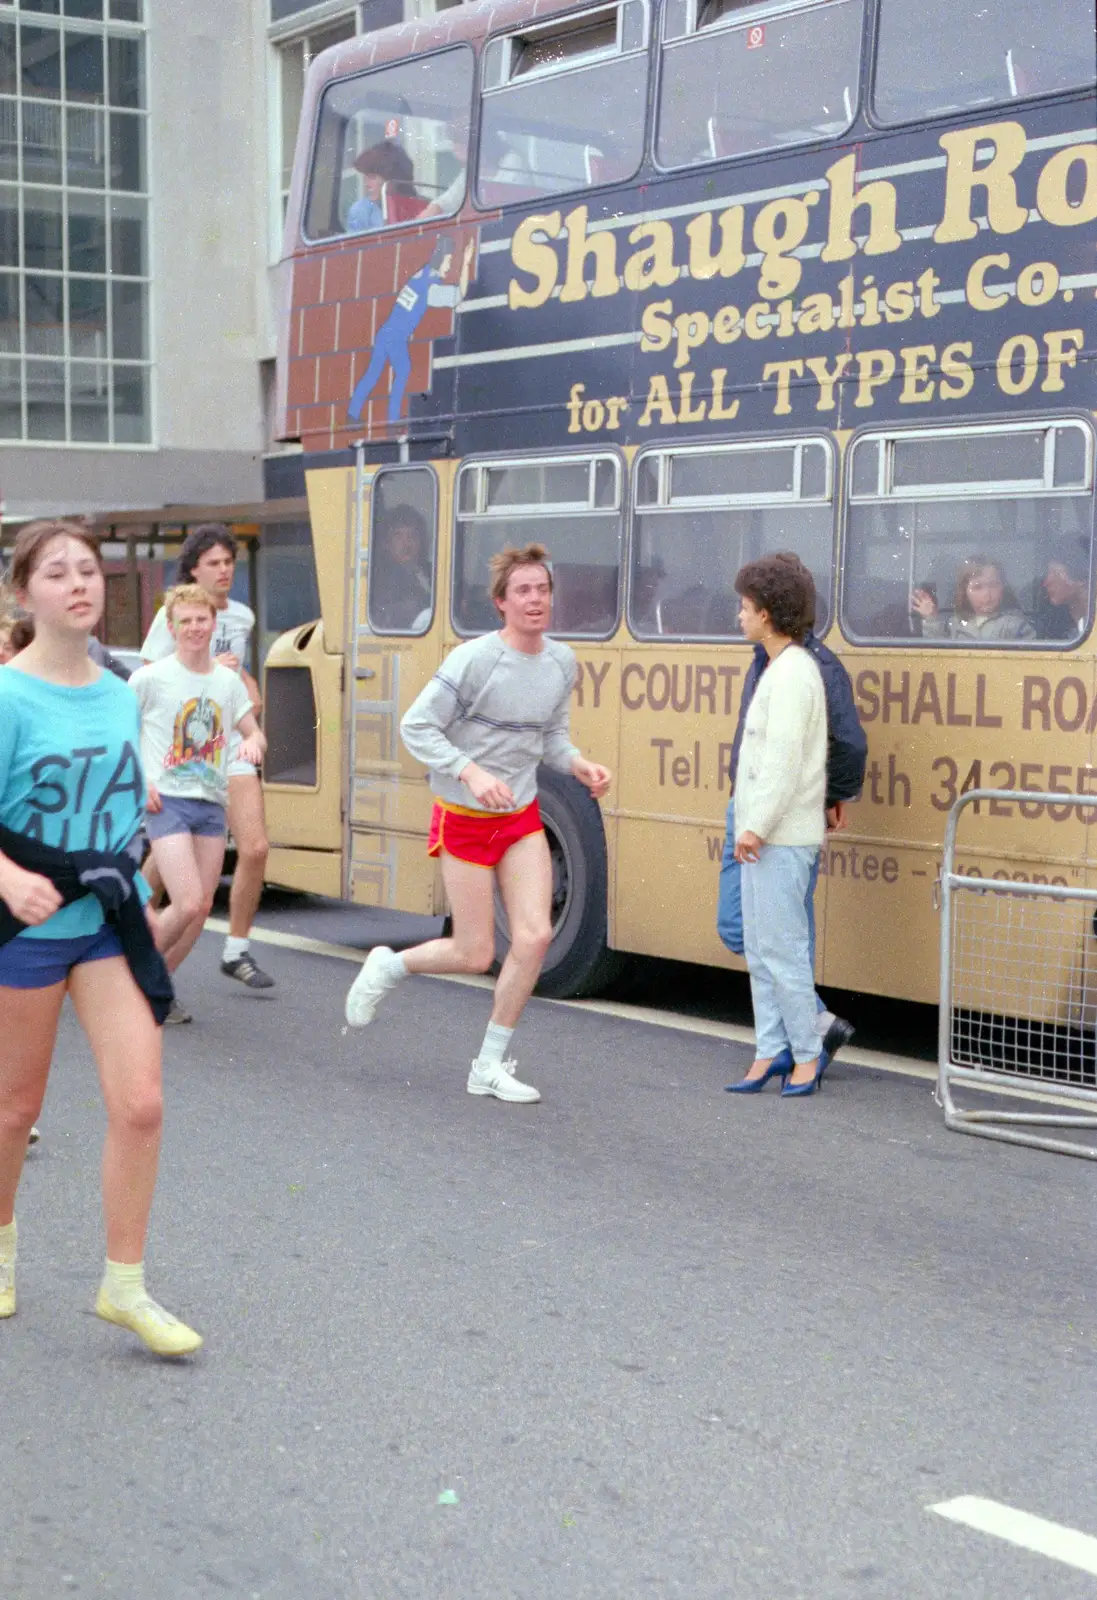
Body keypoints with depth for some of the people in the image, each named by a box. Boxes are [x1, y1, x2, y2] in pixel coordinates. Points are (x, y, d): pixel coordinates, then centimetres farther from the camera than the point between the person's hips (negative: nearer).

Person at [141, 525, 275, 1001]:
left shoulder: (243, 616, 11)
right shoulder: (172, 615, -6)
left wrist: (250, 689, 10)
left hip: (230, 748, 4)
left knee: (255, 848, -7)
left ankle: (237, 950, 6)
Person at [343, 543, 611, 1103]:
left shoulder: (562, 663, 2)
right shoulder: (474, 660, -18)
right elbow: (416, 727, -16)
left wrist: (579, 765, -7)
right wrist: (471, 773, -28)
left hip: (522, 817, 6)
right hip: (464, 819, -5)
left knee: (534, 936, -7)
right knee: (475, 956, -2)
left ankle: (490, 1067, 8)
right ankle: (387, 966, 29)